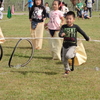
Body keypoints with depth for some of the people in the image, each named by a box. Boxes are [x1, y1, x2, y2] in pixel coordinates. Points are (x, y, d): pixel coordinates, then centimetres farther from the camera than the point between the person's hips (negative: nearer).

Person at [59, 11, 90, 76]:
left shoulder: (75, 27, -7)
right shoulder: (64, 27, -4)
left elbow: (82, 32, 7)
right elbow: (60, 33, -16)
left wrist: (87, 38, 20)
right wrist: (61, 34, -41)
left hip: (72, 45, -3)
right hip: (65, 45, 3)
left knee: (68, 56, -26)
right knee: (64, 60, 10)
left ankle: (74, 54, 8)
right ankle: (67, 70, 34)